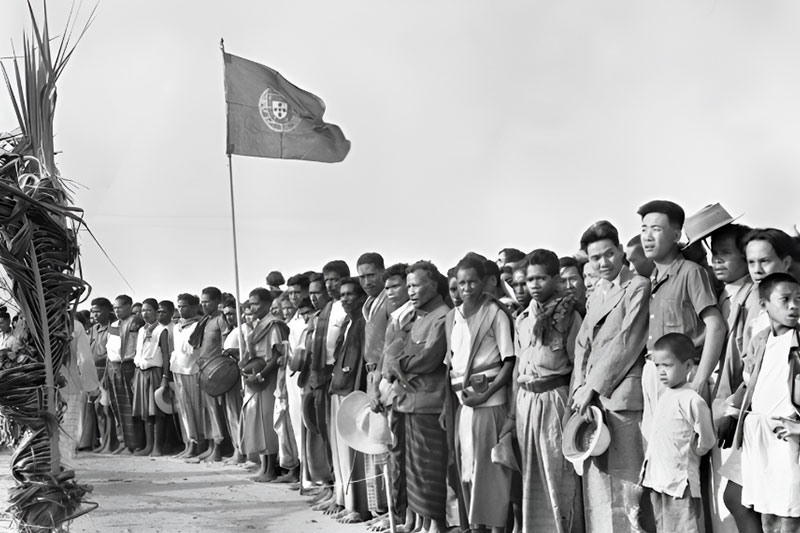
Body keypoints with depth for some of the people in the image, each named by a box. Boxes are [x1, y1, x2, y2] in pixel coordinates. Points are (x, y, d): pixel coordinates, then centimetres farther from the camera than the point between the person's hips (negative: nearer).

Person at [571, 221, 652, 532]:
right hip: (593, 398, 7)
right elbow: (583, 345, 14)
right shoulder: (595, 294, 20)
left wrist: (592, 387, -9)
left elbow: (626, 343, -9)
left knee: (625, 480, -5)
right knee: (596, 481, 8)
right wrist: (580, 389, 0)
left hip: (623, 396, -7)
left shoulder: (638, 286, -3)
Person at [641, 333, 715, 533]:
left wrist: (685, 454, 2)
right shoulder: (663, 396, 10)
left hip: (680, 482, -8)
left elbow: (706, 441, -10)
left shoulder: (693, 401, -15)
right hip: (657, 479, 8)